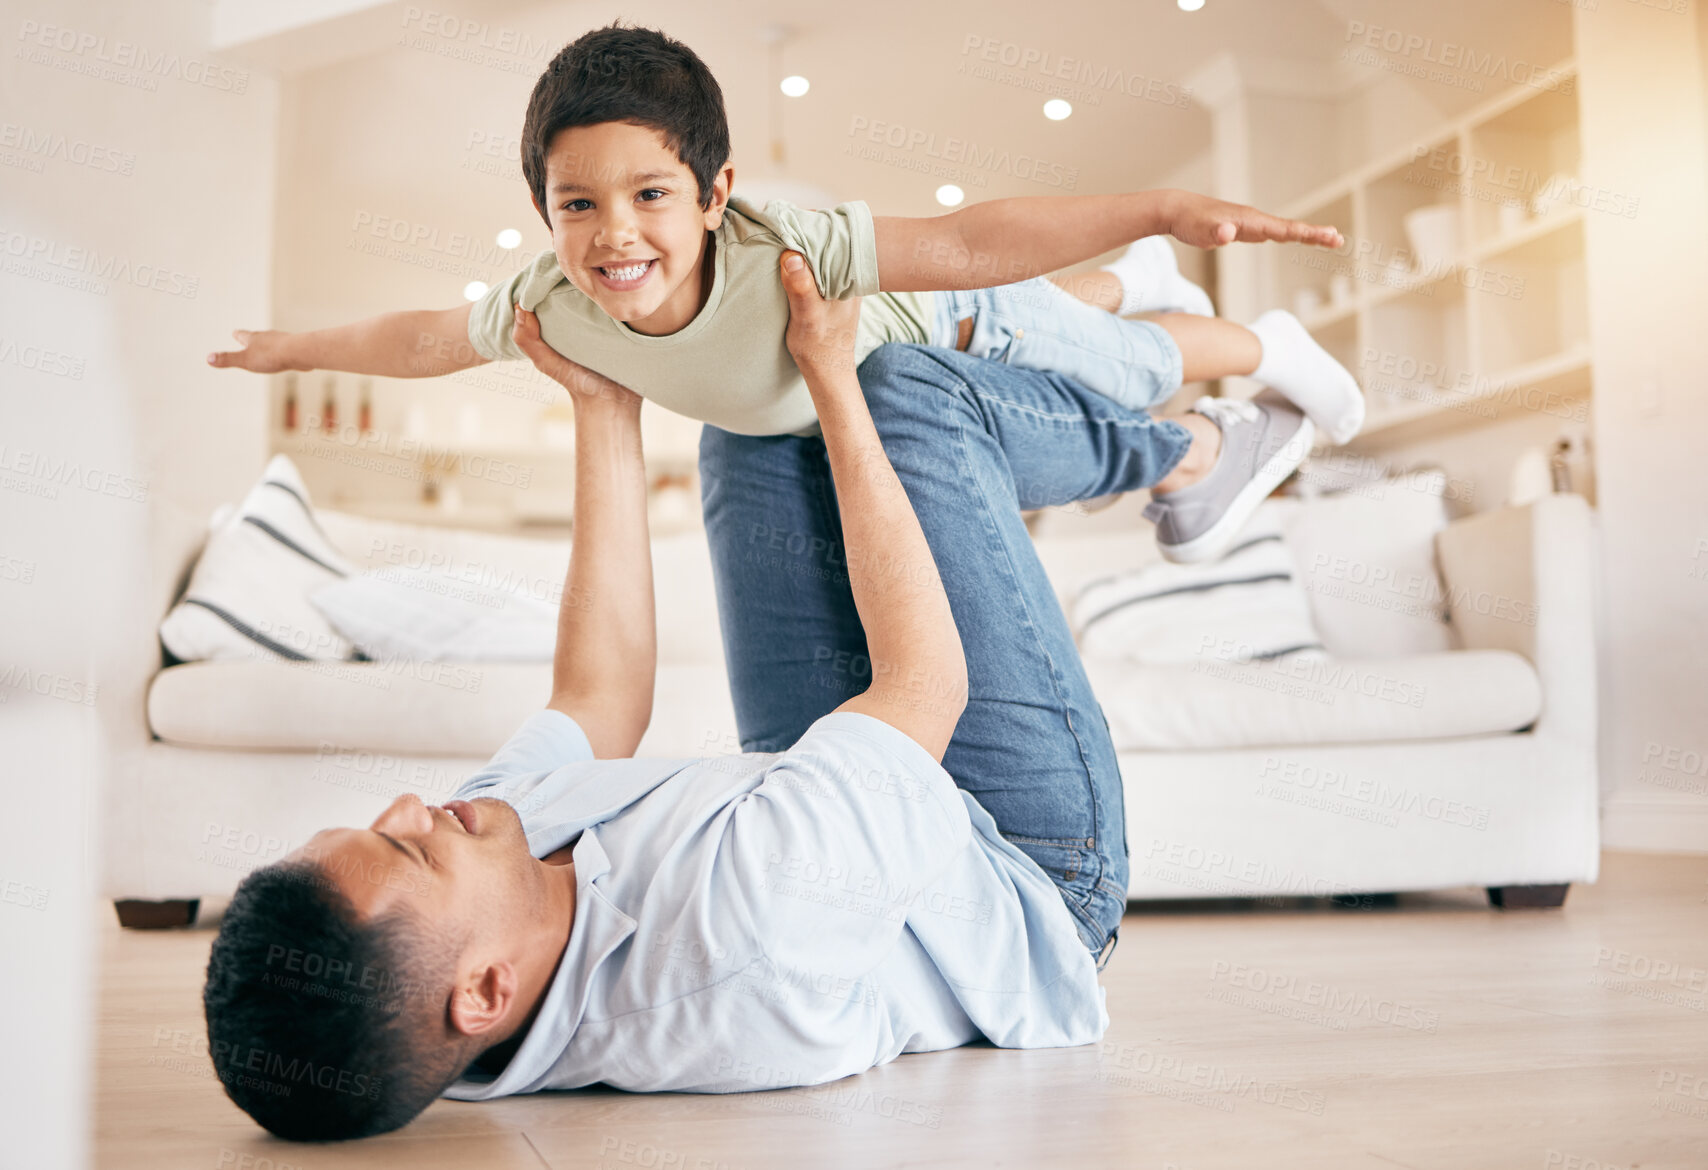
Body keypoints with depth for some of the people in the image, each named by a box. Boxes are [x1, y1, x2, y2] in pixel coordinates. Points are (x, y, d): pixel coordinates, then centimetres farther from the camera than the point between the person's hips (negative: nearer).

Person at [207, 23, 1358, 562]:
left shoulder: (776, 253, -49)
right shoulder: (554, 307, -33)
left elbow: (967, 240, -56)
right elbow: (421, 338, -15)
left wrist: (1162, 203, -62)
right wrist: (299, 346, -3)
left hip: (951, 332, -6)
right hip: (840, 394, 6)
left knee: (1122, 377, 14)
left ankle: (1273, 351, 46)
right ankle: (1135, 283, 65)